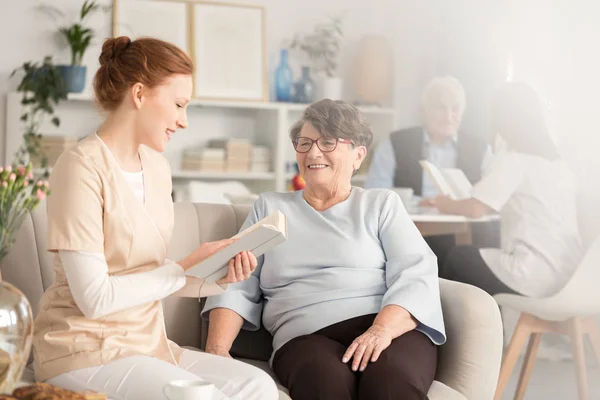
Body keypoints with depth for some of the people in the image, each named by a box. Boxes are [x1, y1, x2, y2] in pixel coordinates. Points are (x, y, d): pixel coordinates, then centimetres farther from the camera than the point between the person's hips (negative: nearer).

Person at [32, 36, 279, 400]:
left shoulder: (156, 165, 9)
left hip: (147, 343, 7)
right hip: (86, 352, -7)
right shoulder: (83, 166, -15)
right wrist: (186, 267, -14)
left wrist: (217, 279, -8)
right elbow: (94, 298, -19)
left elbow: (152, 277, 8)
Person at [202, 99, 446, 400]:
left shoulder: (382, 204, 16)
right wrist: (217, 349, -3)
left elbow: (416, 275, 1)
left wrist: (382, 329, -19)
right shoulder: (269, 208, 22)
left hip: (391, 329, 0)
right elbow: (237, 287, 15)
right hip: (307, 337, 1)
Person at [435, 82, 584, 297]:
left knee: (459, 256, 16)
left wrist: (446, 204, 6)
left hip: (535, 279, -7)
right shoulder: (557, 160, 14)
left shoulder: (513, 157, -8)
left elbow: (476, 209, -15)